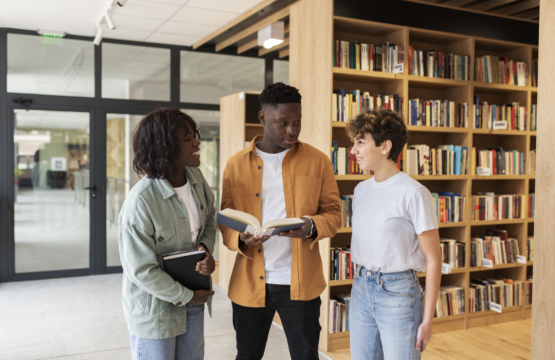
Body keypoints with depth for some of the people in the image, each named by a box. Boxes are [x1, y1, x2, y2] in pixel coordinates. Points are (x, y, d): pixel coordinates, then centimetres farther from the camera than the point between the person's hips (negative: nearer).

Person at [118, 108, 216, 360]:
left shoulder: (195, 177, -7)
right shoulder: (140, 201, -28)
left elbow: (209, 220, 9)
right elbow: (141, 271, -22)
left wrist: (206, 248, -11)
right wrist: (185, 297, -13)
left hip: (193, 300, 7)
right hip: (155, 309, -6)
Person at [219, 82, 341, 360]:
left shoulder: (317, 161, 0)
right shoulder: (236, 165, 2)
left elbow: (333, 212, 3)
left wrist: (311, 227, -19)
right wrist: (241, 238, -18)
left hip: (300, 283, -1)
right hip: (250, 282, 1)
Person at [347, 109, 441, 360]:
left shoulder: (413, 193, -14)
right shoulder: (361, 190, 7)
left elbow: (433, 259, -12)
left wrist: (428, 319, -12)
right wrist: (361, 283, 13)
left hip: (398, 292, -6)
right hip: (361, 288, 6)